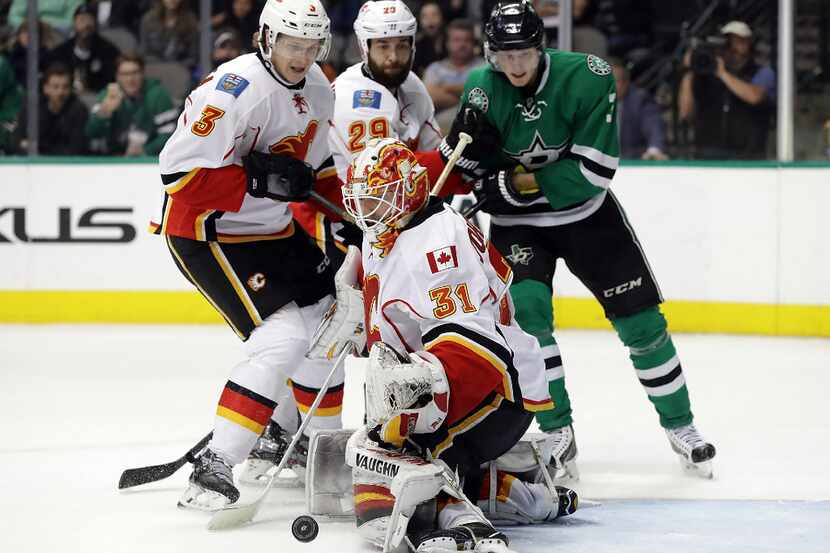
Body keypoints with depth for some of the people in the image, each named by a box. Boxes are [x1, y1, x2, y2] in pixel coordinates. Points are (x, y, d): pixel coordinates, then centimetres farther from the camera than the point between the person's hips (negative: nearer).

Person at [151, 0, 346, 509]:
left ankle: (321, 440, 38)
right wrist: (261, 180, -30)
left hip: (270, 227, 9)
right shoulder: (236, 89, -25)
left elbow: (317, 164, 20)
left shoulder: (317, 88, 4)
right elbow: (180, 170, -28)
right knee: (284, 337, -20)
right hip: (207, 232, -9)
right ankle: (215, 467, -22)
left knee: (324, 312, 17)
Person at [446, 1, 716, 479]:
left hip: (587, 213, -1)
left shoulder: (587, 78, -23)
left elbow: (594, 170, -25)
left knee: (640, 319, 0)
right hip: (517, 223, 1)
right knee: (527, 313, -21)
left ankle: (679, 425, 18)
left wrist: (523, 181, -26)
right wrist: (466, 141, -28)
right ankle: (558, 433, -8)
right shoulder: (481, 90, -14)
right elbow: (457, 170, -5)